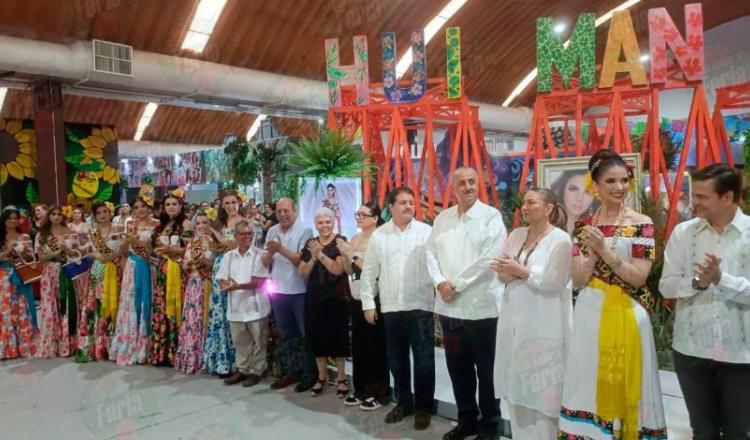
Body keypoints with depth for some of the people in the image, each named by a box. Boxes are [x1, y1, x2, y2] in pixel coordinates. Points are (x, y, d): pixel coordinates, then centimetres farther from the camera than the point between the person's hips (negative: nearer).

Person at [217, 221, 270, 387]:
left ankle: (256, 371, 20)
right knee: (240, 342, 16)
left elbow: (258, 282, -13)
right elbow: (221, 280, 7)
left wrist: (236, 286, -24)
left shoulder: (259, 255, -7)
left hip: (255, 306, -4)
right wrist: (226, 284, -16)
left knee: (257, 342, 6)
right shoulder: (228, 256, 7)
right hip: (235, 306, 4)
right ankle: (242, 370, 30)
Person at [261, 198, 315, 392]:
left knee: (304, 333, 5)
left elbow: (302, 260, -17)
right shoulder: (272, 231, 6)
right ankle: (290, 371, 29)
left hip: (299, 290, -5)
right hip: (278, 290, 6)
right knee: (286, 334, 16)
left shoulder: (304, 231, -10)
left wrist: (281, 249, -24)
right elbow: (265, 262, 6)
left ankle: (309, 374, 16)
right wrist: (270, 252, -14)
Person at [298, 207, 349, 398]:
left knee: (337, 336, 2)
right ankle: (321, 377, 25)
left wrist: (321, 255, -21)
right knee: (317, 336, 10)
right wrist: (313, 258, -12)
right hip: (314, 297, 5)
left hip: (335, 297, -4)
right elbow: (303, 273, 4)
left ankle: (341, 378, 15)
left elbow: (338, 269, -16)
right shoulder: (310, 244, 9)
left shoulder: (340, 241, -6)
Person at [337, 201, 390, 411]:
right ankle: (361, 388, 27)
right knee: (358, 343, 14)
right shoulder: (355, 238, 10)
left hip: (373, 298, -8)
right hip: (356, 297, 8)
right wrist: (344, 254, -5)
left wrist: (353, 254, -18)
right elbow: (349, 270, 12)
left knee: (376, 344, 1)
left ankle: (380, 392, 12)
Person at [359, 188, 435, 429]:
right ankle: (404, 402, 32)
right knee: (396, 359, 14)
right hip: (390, 308, 3)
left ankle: (423, 407, 21)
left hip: (421, 306, -2)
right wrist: (368, 303, 5)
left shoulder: (427, 232, -2)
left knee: (423, 359, 5)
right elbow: (369, 272, 7)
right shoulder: (379, 235, 5)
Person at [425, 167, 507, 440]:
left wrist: (457, 284, -14)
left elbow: (490, 258, -15)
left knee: (485, 369, 7)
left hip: (480, 306, -5)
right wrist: (440, 282, -7)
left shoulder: (491, 216, -5)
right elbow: (431, 252, 10)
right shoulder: (442, 218, 12)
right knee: (457, 367, 15)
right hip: (448, 306, 5)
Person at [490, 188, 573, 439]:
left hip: (543, 322, -5)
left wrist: (520, 271, -12)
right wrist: (508, 274, -15)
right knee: (517, 380, 11)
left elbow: (554, 281, -17)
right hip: (515, 318, 6)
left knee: (542, 384, 1)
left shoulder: (560, 239, -8)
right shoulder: (516, 235, 10)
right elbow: (503, 273, 7)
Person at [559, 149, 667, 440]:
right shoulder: (584, 226, 4)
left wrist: (605, 250, -19)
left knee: (623, 386, 7)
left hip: (626, 315, -3)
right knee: (589, 385, 11)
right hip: (590, 314, 3)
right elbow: (578, 281, -1)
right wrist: (592, 251, -16)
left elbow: (638, 277, -11)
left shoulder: (641, 224, -4)